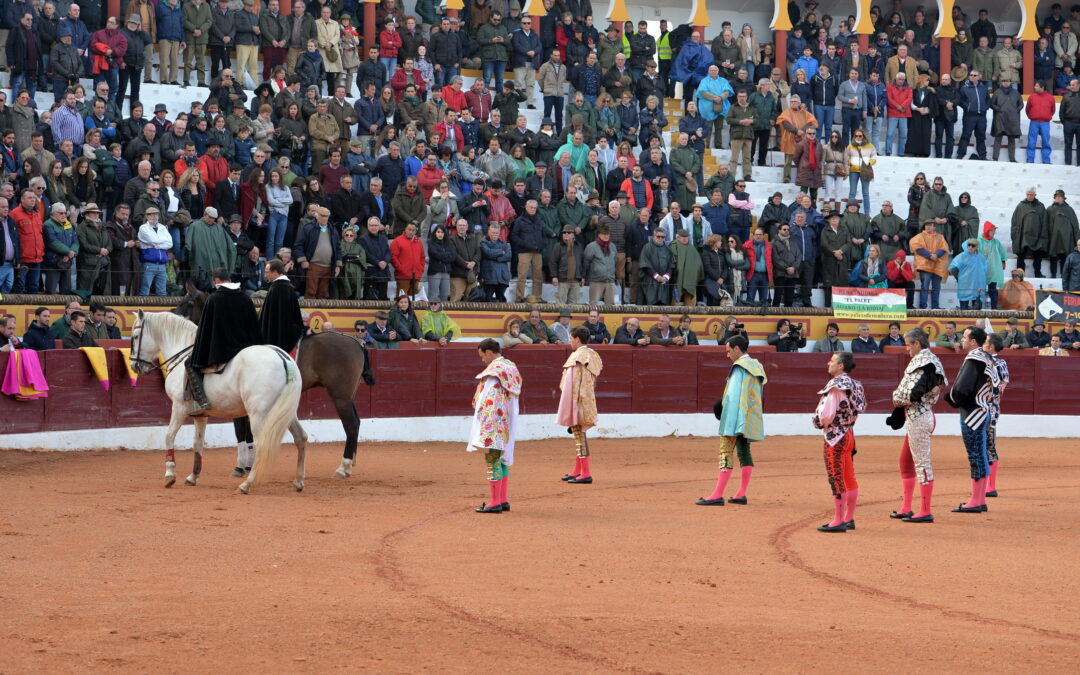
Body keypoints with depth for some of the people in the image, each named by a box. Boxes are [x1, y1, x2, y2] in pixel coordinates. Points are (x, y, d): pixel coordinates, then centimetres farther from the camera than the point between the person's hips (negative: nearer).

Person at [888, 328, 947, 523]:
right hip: (915, 416, 11)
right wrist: (900, 400, 4)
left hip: (918, 417, -11)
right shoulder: (929, 360, 14)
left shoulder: (922, 363, -16)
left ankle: (925, 512, -4)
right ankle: (906, 508, 23)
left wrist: (897, 399, -4)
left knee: (922, 462, -7)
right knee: (905, 461, 17)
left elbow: (913, 393, -24)